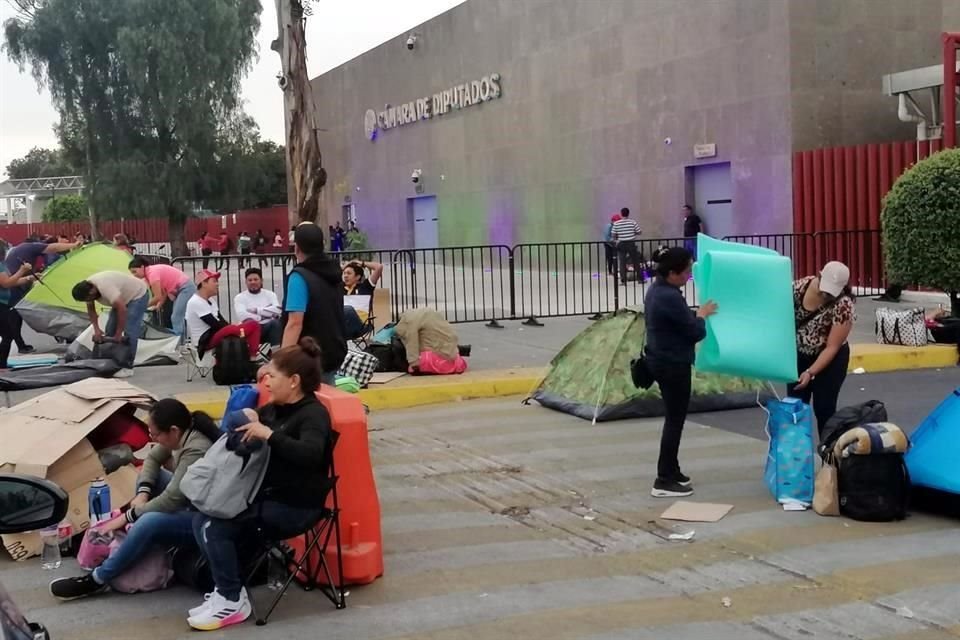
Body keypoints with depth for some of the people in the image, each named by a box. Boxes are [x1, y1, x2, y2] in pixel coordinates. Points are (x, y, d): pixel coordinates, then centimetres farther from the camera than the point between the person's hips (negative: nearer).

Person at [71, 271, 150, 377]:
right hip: (123, 297, 9)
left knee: (130, 331, -17)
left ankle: (127, 367, -13)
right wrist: (96, 330, -8)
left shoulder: (105, 287, -40)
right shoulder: (87, 288, -12)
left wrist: (118, 334, -31)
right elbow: (91, 310, 3)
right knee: (110, 330, 6)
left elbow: (122, 310, -41)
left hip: (138, 294, -9)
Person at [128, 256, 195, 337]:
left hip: (186, 288, -10)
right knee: (176, 318, 10)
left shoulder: (152, 272, -19)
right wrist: (158, 306, 1)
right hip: (179, 290, 10)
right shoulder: (148, 274, 11)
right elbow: (164, 293, 13)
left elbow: (157, 297, -21)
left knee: (177, 318, -14)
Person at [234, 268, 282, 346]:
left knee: (276, 322, -31)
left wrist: (256, 310, -9)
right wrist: (264, 316, -9)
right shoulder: (240, 297, 7)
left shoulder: (270, 294, 14)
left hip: (268, 327, 2)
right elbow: (242, 316, -13)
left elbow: (277, 310, -6)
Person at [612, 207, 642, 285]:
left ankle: (623, 280, 0)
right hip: (631, 243, 0)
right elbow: (639, 232, -1)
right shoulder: (632, 222, -5)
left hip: (621, 244, 0)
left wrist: (616, 240, 18)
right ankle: (639, 278, 13)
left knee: (622, 263, 4)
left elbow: (613, 235, -2)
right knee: (636, 262, 10)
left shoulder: (616, 223, -4)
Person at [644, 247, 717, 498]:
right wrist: (702, 315, -1)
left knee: (673, 418, 19)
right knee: (674, 421, -3)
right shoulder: (671, 297, -25)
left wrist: (695, 314, 8)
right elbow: (696, 332, -18)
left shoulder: (657, 289, 8)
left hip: (663, 361, 10)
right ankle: (664, 481, 1)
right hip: (673, 365, -10)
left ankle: (671, 471, 28)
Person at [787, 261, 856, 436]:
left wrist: (810, 372, -28)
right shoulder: (800, 286, -14)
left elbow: (832, 347, -24)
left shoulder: (844, 306, -27)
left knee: (824, 408, -2)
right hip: (799, 355, 4)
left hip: (830, 359, -4)